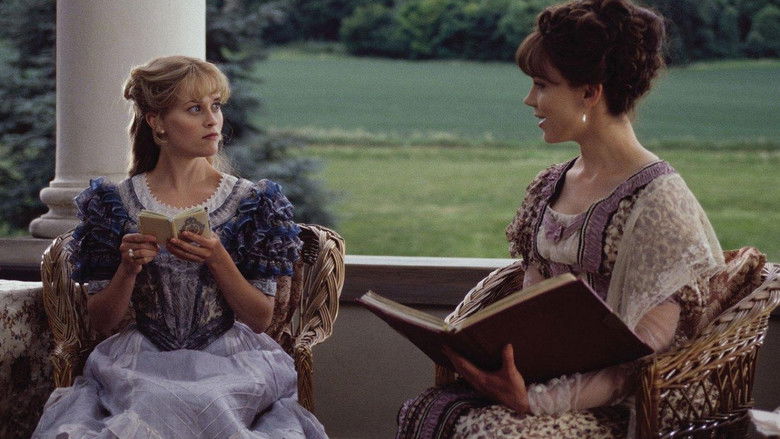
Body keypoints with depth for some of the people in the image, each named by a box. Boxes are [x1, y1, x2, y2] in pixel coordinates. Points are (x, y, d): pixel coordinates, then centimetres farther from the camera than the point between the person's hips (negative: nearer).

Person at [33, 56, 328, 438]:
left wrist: (218, 260, -13)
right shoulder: (115, 203, 4)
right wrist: (128, 269, -13)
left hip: (229, 366, 0)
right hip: (141, 364, 0)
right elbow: (101, 321, 6)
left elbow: (261, 319, 2)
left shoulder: (251, 203, 4)